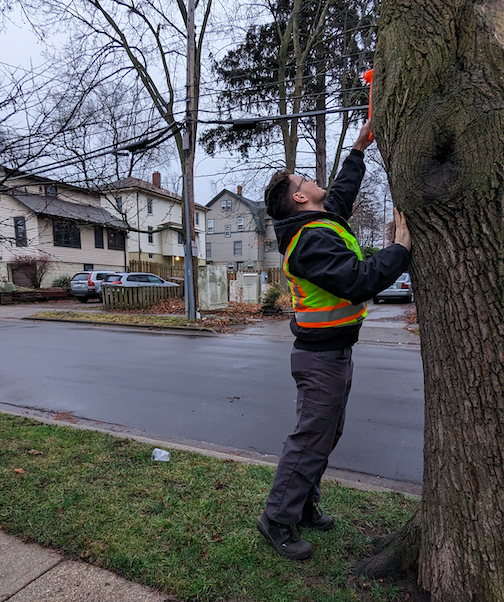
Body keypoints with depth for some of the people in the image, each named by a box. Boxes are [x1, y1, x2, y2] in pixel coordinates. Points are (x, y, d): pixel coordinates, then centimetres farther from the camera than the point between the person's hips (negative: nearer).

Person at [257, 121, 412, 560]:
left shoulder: (322, 223, 11)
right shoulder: (313, 239, -21)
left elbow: (342, 192, 30)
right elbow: (360, 282, -31)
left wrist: (358, 150, 33)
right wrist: (401, 248, -19)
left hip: (333, 351, 10)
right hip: (322, 357, -10)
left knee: (326, 436, 19)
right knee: (311, 440, 0)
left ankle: (303, 507, 34)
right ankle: (279, 519, 17)